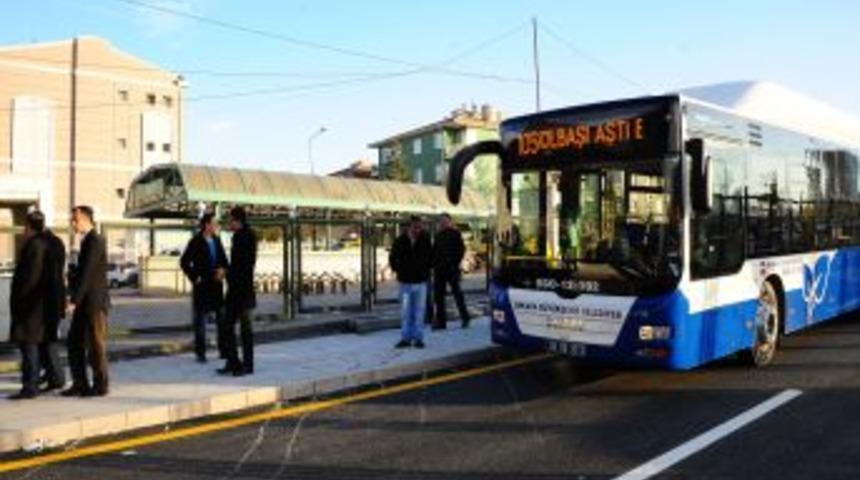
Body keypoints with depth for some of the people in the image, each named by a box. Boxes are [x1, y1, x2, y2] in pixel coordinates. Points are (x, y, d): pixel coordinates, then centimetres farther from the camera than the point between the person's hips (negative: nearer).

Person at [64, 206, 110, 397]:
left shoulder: (95, 241, -15)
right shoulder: (87, 240, 15)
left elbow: (88, 273, -21)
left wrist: (74, 300, -22)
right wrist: (75, 299, 16)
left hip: (94, 302, -9)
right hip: (84, 302, 9)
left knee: (96, 344, 0)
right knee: (74, 342, 11)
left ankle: (100, 385, 10)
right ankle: (80, 384, 19)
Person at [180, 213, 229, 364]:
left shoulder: (216, 241, 8)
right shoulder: (195, 242, -7)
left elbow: (223, 260, 15)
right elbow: (184, 262, -6)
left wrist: (222, 270, -4)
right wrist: (194, 277, -9)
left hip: (216, 285, 5)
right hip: (202, 286, -5)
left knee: (222, 318, 7)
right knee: (200, 320, 2)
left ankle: (223, 349, 16)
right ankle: (200, 352, 10)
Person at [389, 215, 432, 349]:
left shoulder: (425, 240, -3)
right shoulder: (400, 241, -4)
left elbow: (431, 256, 8)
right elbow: (392, 258, 7)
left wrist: (426, 268, -2)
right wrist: (398, 269, -2)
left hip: (421, 281, 0)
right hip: (405, 281, 0)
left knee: (419, 311, 3)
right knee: (405, 311, 4)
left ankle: (418, 338, 11)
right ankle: (405, 338, 12)